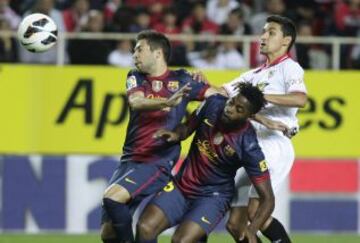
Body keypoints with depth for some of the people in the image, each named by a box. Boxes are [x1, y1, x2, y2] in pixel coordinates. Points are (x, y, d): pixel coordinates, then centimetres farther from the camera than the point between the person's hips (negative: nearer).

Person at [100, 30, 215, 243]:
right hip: (130, 160, 5)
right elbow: (136, 102, -13)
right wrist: (167, 102, -31)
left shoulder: (181, 80, 1)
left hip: (158, 162, -5)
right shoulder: (136, 78, 10)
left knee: (112, 198, -28)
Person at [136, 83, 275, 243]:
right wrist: (176, 135, -13)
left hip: (213, 196, -5)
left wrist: (252, 229, -34)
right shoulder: (214, 104, -11)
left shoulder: (248, 146, -23)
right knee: (145, 228, -16)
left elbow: (267, 198, -19)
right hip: (182, 185, 5)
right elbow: (188, 127, 11)